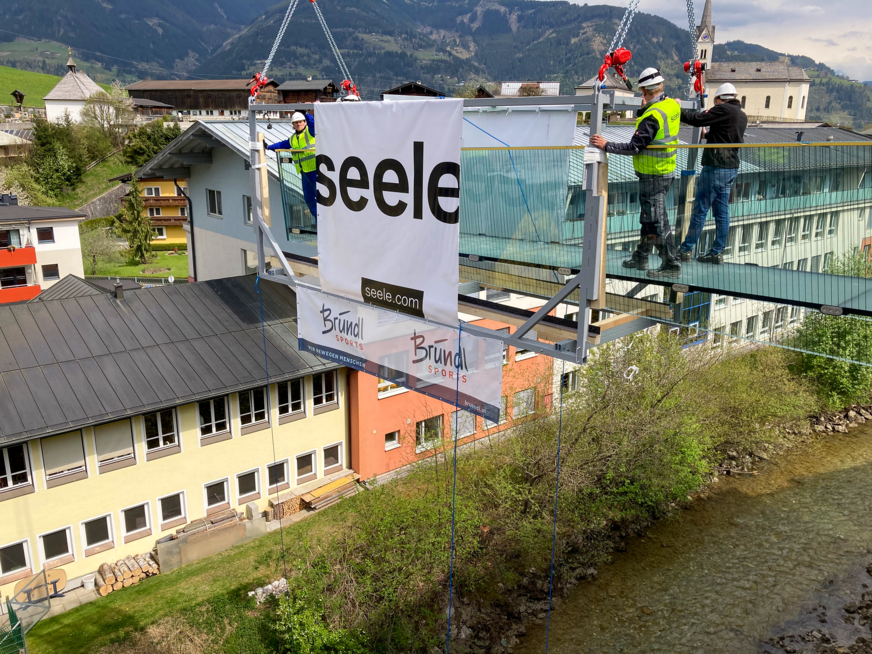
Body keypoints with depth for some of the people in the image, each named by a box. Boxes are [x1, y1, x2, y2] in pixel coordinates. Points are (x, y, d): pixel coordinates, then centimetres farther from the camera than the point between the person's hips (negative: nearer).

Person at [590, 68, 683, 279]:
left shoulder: (652, 116, -23)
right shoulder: (673, 105, 4)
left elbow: (634, 147, -24)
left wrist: (606, 146, -18)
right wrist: (643, 109, 7)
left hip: (653, 176, -9)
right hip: (667, 171, 9)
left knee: (657, 221, -2)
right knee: (648, 216, 19)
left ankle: (672, 265, 3)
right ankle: (641, 257, 32)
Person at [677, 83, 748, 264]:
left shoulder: (723, 109, -10)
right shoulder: (742, 116, 15)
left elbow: (697, 119, -15)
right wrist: (708, 135, 35)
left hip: (716, 166, -8)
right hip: (732, 167, 8)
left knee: (700, 209, -4)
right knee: (722, 211, 9)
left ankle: (686, 249, 0)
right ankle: (717, 252, 12)